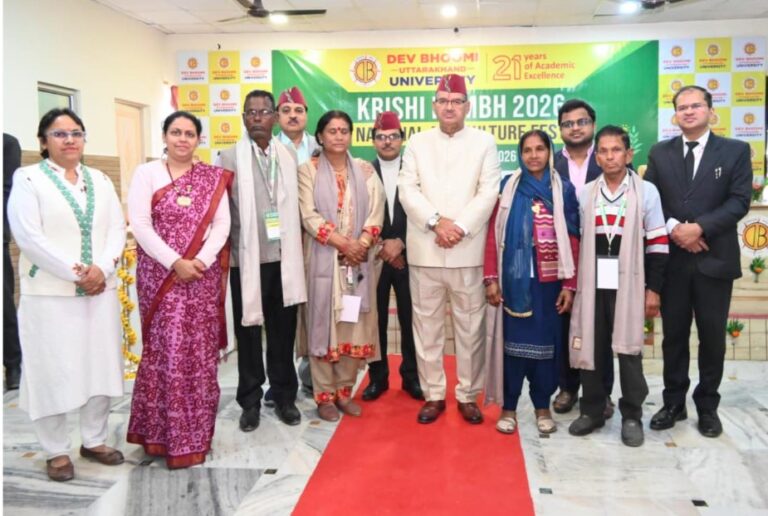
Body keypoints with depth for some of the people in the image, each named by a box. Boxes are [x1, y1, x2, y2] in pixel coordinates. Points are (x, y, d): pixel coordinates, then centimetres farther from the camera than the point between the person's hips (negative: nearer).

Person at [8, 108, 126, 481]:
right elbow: (29, 237, -11)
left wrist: (102, 269, -11)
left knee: (101, 366, 9)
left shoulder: (100, 180, 12)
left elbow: (117, 229, 6)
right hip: (50, 293, -4)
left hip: (100, 290, 5)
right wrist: (75, 273, -15)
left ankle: (94, 440, 25)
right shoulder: (28, 179, -2)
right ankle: (56, 451, 18)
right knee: (53, 371, 2)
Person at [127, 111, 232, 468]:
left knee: (200, 353, 6)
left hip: (203, 276, 2)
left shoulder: (213, 178, 9)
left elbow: (222, 225, 1)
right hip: (161, 276, -2)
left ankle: (195, 433, 19)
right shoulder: (147, 173, 3)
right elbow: (140, 225, -7)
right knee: (166, 352, 0)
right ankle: (164, 432, 13)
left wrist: (201, 260, -14)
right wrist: (175, 263, -15)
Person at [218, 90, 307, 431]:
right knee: (249, 331, 8)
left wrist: (295, 250, 6)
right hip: (247, 259, -2)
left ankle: (284, 396, 24)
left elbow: (295, 206, 10)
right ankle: (250, 401, 21)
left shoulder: (288, 157, 8)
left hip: (284, 258, 2)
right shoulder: (230, 158, -1)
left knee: (283, 330, 10)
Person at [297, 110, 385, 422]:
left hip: (359, 259, 3)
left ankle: (344, 391, 18)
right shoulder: (308, 170, 2)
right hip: (323, 259, -3)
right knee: (322, 324, 1)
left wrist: (361, 245, -12)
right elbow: (309, 216, -8)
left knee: (354, 326, 5)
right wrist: (343, 243, -15)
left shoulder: (365, 171, 11)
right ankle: (324, 395, 11)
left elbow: (375, 213, 4)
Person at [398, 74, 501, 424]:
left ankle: (468, 395, 19)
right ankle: (433, 395, 19)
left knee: (470, 326, 5)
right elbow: (407, 190, 0)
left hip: (468, 251, -1)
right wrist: (436, 222, -13)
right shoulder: (417, 143, 10)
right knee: (427, 325, 7)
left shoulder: (484, 142, 6)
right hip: (424, 250, 2)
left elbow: (488, 193, -3)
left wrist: (460, 228, -14)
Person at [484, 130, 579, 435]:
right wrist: (490, 278, -7)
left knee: (546, 341, 9)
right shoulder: (508, 187, 2)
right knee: (513, 339, 5)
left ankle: (542, 407, 23)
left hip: (549, 281, 1)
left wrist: (569, 285, -3)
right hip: (515, 279, -1)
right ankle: (508, 407, 16)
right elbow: (494, 235, -1)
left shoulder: (564, 189, 3)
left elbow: (571, 240, 1)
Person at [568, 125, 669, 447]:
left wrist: (653, 288, -4)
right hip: (592, 284, 3)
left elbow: (657, 244, -1)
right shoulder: (585, 194, 8)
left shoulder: (646, 192, 0)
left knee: (629, 351, 3)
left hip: (629, 285, -2)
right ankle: (592, 410, 22)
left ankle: (632, 416, 18)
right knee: (591, 348, 7)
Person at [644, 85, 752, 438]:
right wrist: (672, 228, -14)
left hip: (714, 258, -1)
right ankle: (674, 402, 22)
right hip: (671, 258, 2)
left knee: (712, 335, 7)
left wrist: (700, 227, -18)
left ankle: (707, 406, 22)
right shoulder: (660, 153, 8)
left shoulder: (735, 151, 3)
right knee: (674, 334, 9)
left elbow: (740, 201, -6)